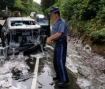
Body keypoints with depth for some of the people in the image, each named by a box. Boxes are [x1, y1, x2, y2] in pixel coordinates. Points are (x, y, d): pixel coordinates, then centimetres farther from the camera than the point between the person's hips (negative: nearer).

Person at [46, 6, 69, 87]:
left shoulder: (62, 22, -17)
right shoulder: (56, 23, 13)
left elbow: (59, 33, -28)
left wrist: (50, 38, -20)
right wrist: (50, 39, 8)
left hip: (62, 44, -10)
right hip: (57, 43, 10)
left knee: (60, 62, -9)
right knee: (55, 61, 15)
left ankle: (65, 80, -2)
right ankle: (59, 75, 30)